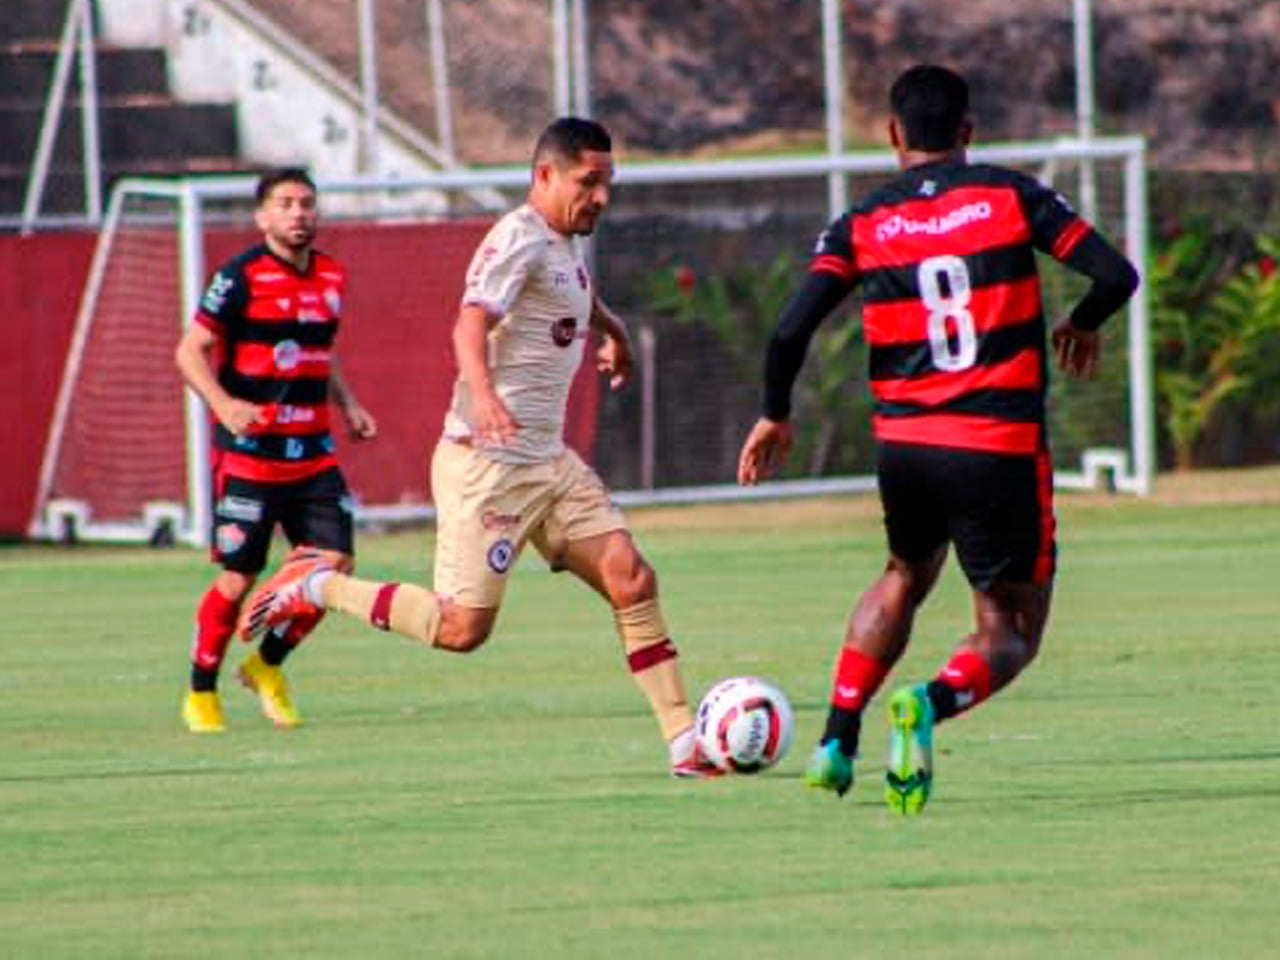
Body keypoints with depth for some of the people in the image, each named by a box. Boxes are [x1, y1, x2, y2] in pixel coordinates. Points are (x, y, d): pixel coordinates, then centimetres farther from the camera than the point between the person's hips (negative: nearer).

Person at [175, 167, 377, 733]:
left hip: (313, 452, 6)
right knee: (239, 576, -4)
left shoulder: (331, 277, 12)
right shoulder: (241, 277, -8)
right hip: (249, 450, -6)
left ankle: (267, 665, 18)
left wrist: (348, 405, 14)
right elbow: (191, 351, -9)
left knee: (335, 564, -3)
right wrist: (223, 404, -25)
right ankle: (201, 694, 13)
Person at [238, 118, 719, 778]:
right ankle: (319, 588, 9)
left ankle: (685, 742, -4)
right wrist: (483, 395, -48)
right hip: (487, 466, -9)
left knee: (631, 580, -5)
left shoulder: (567, 245, 14)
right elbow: (471, 324, -31)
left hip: (549, 463, 9)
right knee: (462, 629, -9)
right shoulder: (520, 239, -14)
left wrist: (612, 330, 57)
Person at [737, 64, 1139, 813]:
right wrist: (1082, 328, 16)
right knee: (1012, 632, 9)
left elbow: (791, 331, -4)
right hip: (1003, 451, -3)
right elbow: (1115, 274, -5)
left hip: (904, 447, 3)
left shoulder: (863, 225, 5)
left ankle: (837, 743, 21)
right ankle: (931, 705, -23)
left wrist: (776, 416, 13)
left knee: (906, 577, 31)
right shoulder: (1012, 197, 1)